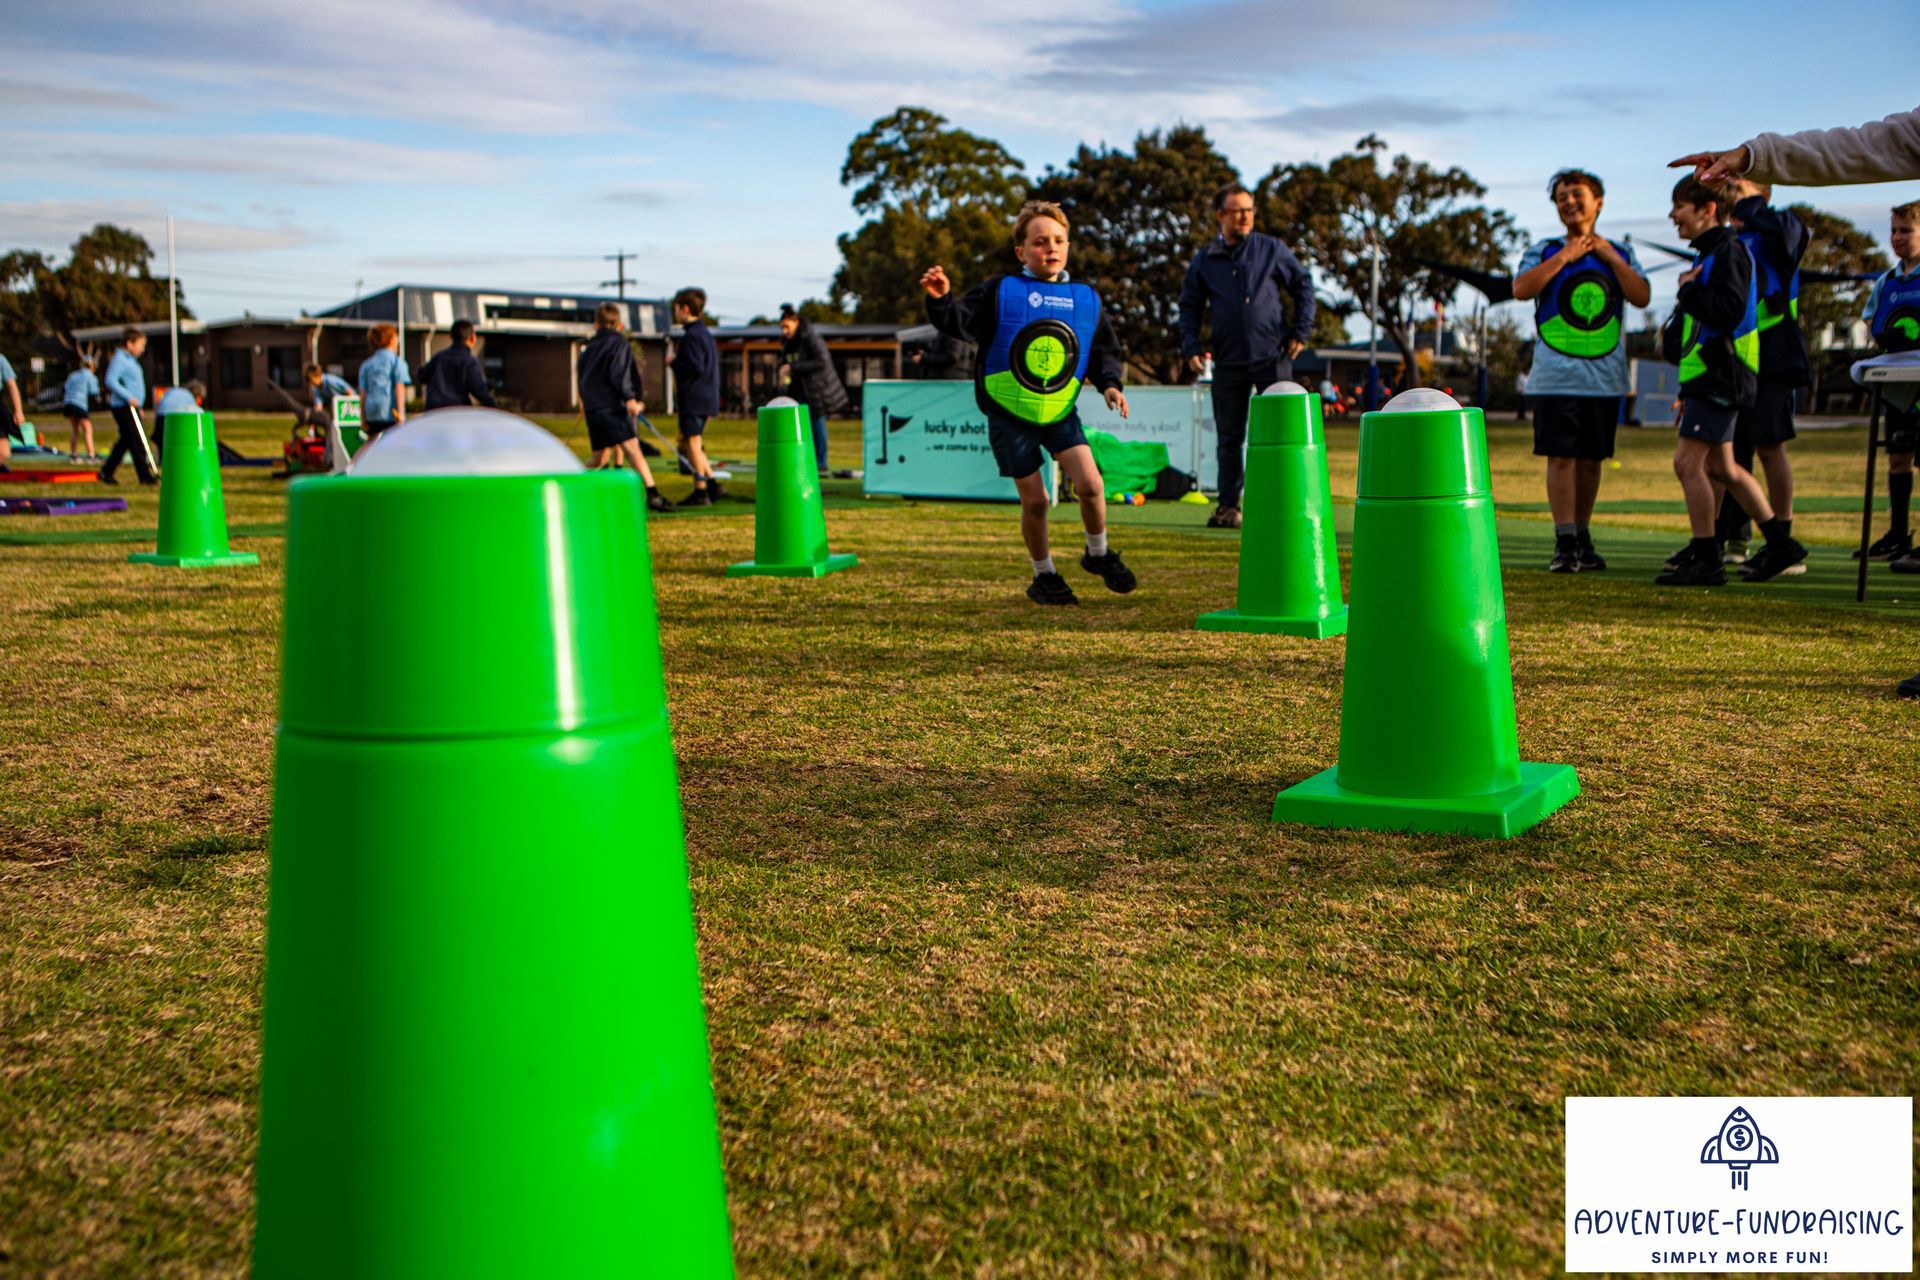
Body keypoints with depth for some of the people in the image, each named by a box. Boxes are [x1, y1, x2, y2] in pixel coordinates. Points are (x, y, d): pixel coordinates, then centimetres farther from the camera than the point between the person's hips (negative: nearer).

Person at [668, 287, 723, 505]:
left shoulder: (691, 336, -15)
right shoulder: (706, 333, 15)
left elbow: (695, 367, -23)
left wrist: (674, 362, -9)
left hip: (693, 399, -10)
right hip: (706, 397, 10)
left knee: (693, 443, -5)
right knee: (692, 444, 17)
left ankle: (700, 492, -3)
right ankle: (711, 483, 14)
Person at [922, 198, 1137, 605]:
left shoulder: (1086, 299, 5)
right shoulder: (999, 292, -5)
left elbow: (1104, 350, 12)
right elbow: (960, 323, -13)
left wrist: (1109, 384, -5)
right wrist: (941, 300, -33)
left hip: (1060, 411, 2)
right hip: (1009, 414, -2)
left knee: (1090, 484, -13)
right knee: (1035, 501, 0)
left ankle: (1098, 554, 15)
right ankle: (1044, 575, 22)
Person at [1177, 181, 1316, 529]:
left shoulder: (1272, 249, 5)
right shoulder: (1204, 261, 9)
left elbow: (1303, 285, 11)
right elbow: (1189, 307, 14)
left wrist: (1301, 331, 2)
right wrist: (1190, 347, 0)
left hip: (1272, 357, -1)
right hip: (1229, 362, 2)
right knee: (1229, 436, 5)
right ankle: (1228, 505, 14)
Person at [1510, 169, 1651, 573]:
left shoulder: (1620, 254, 14)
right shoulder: (1543, 251, 7)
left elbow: (1642, 297, 0)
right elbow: (1521, 289, -11)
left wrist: (1610, 257, -3)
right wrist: (1565, 256, -9)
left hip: (1604, 377, 2)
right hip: (1556, 376, -2)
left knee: (1591, 459, 7)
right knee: (1561, 457, -8)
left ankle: (1583, 538, 17)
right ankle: (1564, 543, -6)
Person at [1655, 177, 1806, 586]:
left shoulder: (1728, 251, -12)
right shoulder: (1711, 253, 19)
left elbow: (1730, 311, -25)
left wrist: (1689, 289, -14)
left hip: (1720, 377, -11)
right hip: (1709, 378, 11)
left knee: (1687, 462, -12)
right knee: (1720, 467, 15)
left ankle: (1706, 560, -8)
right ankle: (1780, 543, 23)